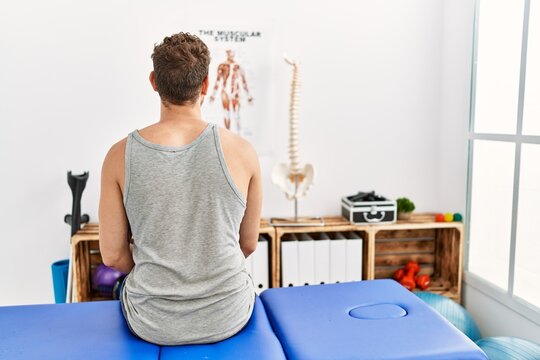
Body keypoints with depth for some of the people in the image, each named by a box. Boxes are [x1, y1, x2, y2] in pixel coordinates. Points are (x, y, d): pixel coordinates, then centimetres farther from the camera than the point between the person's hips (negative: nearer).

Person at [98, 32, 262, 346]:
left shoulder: (121, 156, -14)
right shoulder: (241, 151, -14)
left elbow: (113, 255, -5)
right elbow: (249, 244, -1)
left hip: (152, 325, 1)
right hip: (227, 319, 0)